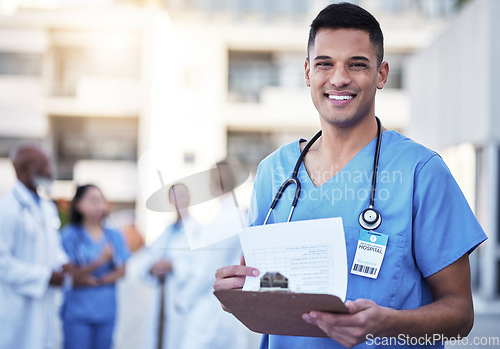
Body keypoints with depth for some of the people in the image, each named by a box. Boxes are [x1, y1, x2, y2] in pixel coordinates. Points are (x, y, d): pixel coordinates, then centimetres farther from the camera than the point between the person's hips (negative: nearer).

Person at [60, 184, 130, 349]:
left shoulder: (114, 236, 7)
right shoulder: (69, 235, -6)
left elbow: (121, 271, 5)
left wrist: (97, 280, -11)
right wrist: (99, 261, -22)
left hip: (106, 310, 4)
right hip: (78, 311, -4)